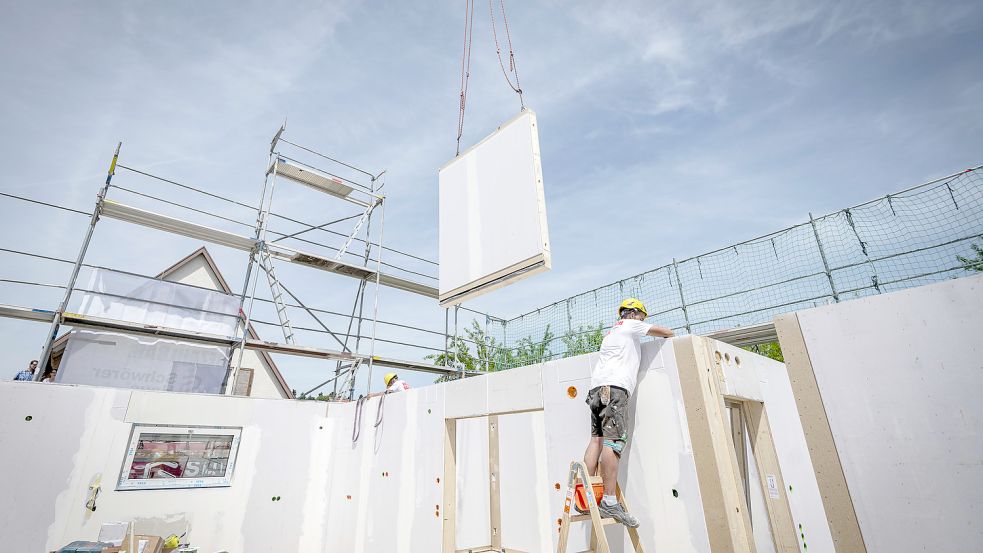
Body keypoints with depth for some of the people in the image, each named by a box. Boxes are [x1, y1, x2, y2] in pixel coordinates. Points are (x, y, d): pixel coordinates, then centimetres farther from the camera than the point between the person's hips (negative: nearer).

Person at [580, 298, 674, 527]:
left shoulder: (612, 332, 35)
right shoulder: (630, 325, 11)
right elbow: (666, 332, 15)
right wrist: (669, 335, 38)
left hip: (597, 387, 9)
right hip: (614, 386, -9)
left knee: (597, 439, 0)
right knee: (613, 441, -15)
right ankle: (610, 502, -19)